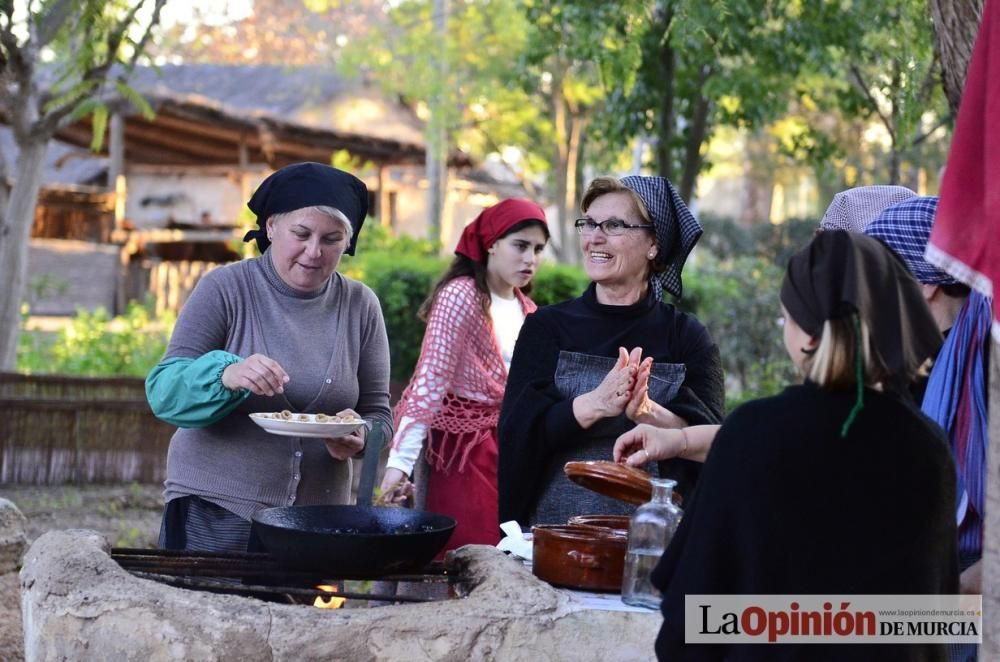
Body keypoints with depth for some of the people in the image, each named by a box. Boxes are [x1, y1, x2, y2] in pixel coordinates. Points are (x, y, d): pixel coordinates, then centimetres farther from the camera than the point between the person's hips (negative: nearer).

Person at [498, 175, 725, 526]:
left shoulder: (686, 336, 7)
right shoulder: (545, 326, 8)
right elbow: (515, 431, -3)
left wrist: (649, 412, -22)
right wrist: (594, 404, -19)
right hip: (552, 527, 0)